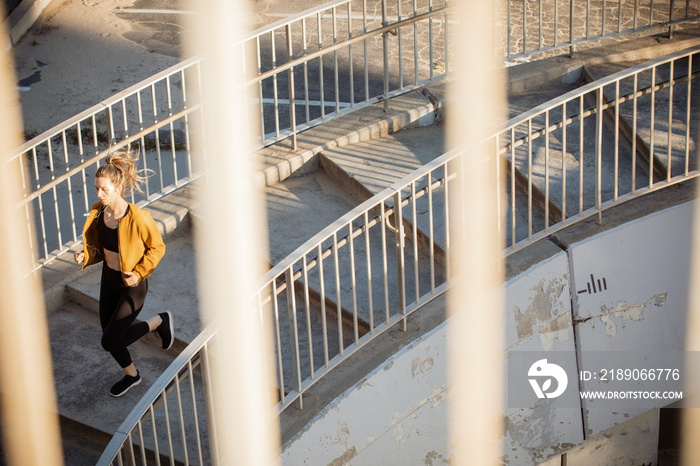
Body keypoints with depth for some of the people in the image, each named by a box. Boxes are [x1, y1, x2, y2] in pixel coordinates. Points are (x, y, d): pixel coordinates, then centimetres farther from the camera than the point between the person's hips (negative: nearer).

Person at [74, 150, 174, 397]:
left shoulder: (138, 218, -28)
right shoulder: (99, 212, -8)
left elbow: (157, 247, -12)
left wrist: (139, 273, -20)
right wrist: (86, 256, -12)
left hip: (132, 285, -7)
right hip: (108, 280, 7)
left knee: (110, 342, -2)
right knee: (109, 333, 18)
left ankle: (160, 322, 19)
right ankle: (131, 375, 45)